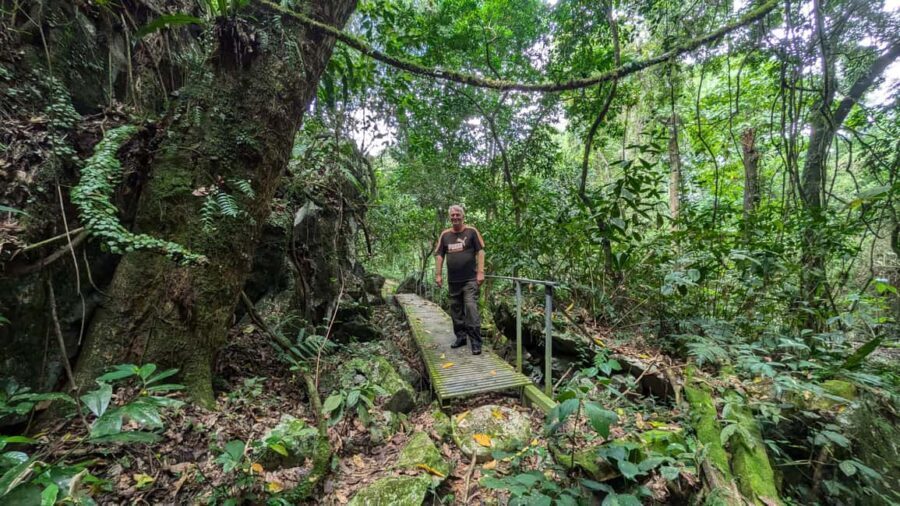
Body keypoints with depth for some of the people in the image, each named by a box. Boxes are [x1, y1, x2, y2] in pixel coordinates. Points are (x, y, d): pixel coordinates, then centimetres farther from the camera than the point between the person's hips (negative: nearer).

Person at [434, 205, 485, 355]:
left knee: (471, 308, -9)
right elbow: (439, 255, 11)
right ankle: (461, 337, 27)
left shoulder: (471, 231, -1)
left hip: (470, 279, -4)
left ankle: (476, 343, -2)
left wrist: (480, 272, -10)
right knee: (456, 310, 12)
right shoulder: (445, 234, 9)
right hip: (452, 280, 4)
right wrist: (438, 274, 6)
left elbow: (480, 251, -3)